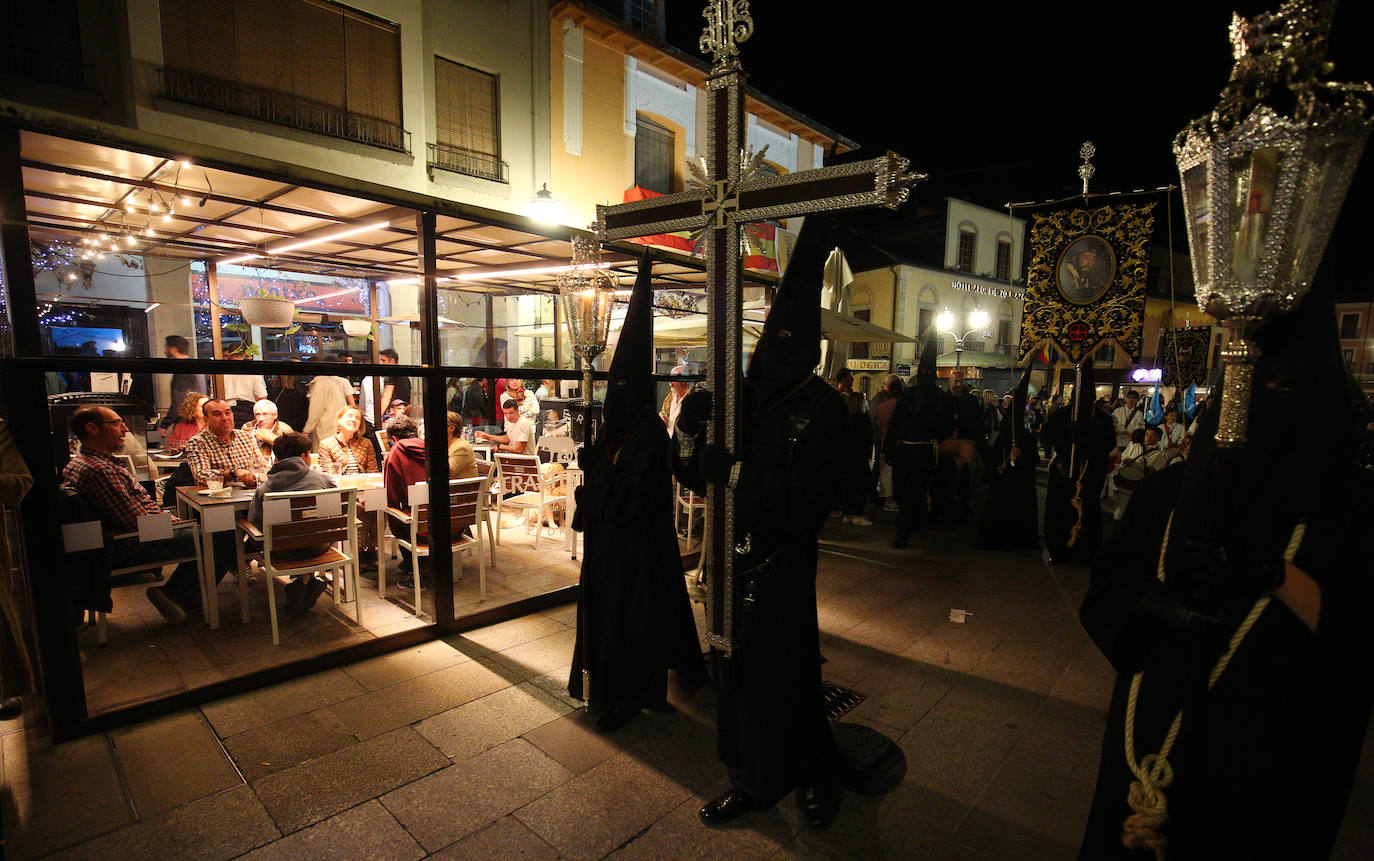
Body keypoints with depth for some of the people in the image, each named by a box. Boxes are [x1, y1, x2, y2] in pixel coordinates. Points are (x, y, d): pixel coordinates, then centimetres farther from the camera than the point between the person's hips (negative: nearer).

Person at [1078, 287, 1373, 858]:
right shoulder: (1169, 491, 0)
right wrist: (1159, 606, -21)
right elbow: (1106, 587, -1)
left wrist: (1274, 573, -28)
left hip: (1275, 750, -2)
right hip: (1158, 722, 2)